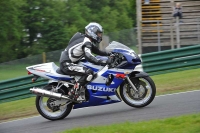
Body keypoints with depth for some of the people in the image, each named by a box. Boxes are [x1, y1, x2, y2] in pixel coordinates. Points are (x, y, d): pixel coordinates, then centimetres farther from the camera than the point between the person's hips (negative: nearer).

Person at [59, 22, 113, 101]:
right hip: (66, 64, -11)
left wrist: (110, 54, 10)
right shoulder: (86, 41, -17)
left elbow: (97, 51, 24)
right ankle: (73, 93, -23)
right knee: (89, 73, -25)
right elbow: (88, 56, -33)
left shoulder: (89, 41, 15)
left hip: (70, 63, 11)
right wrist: (104, 62, -37)